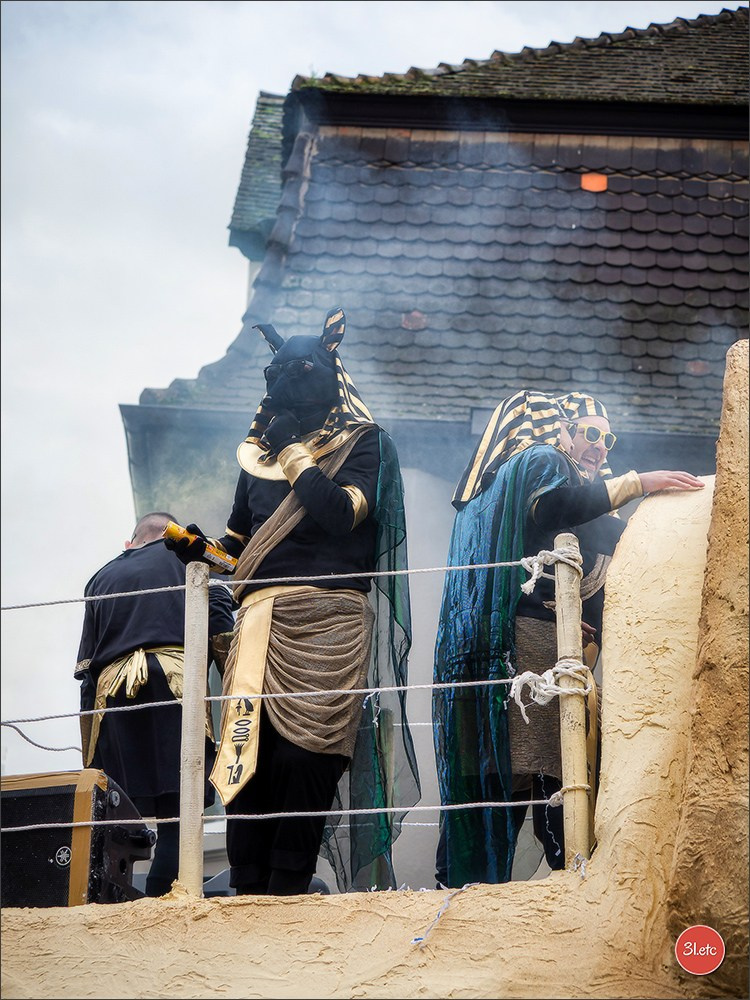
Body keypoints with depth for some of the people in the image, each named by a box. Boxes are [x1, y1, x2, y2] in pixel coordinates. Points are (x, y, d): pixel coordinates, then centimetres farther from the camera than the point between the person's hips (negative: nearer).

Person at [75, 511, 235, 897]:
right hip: (175, 679, -4)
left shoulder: (100, 579, 27)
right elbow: (218, 616, 2)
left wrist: (89, 752, 20)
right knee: (179, 812, -8)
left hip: (110, 688, 4)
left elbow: (85, 666, 20)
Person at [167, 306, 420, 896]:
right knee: (248, 747, -7)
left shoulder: (363, 443, 7)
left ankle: (287, 890, -9)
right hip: (262, 621, 4)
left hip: (329, 622, -4)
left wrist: (293, 451, -4)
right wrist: (201, 550, 4)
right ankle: (247, 888, -5)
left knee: (305, 753, -12)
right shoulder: (258, 453, 21)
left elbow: (342, 512, -11)